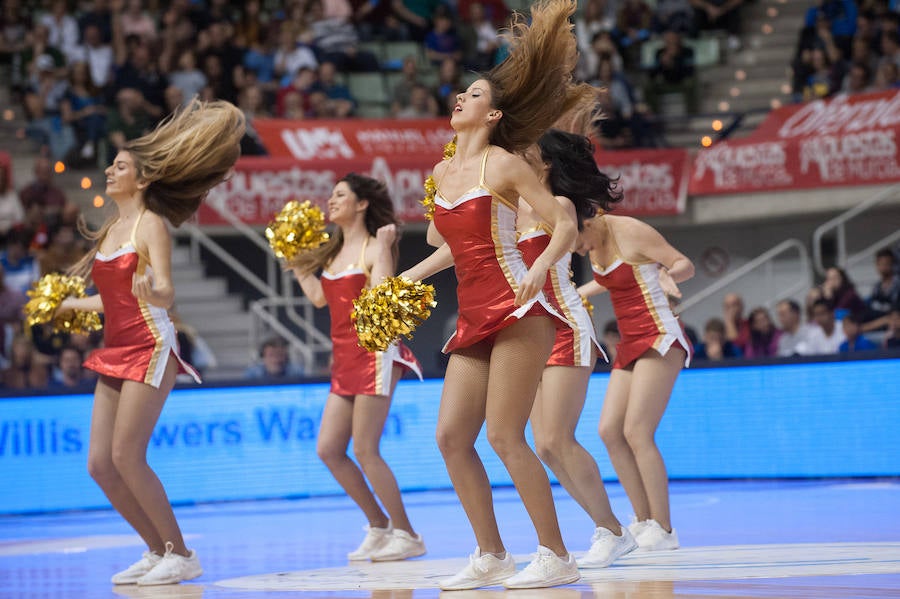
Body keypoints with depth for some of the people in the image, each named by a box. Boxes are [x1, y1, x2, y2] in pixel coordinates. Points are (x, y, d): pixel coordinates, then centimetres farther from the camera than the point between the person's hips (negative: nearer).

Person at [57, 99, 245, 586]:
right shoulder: (111, 229, 15)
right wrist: (70, 304, 35)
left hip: (150, 349, -8)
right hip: (115, 351, 8)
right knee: (99, 464, 2)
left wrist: (150, 287, -41)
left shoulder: (151, 225, -8)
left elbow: (165, 295, -19)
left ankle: (180, 555, -3)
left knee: (126, 457, -14)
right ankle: (157, 550, 14)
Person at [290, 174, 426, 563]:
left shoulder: (374, 247, -7)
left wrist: (384, 247, -21)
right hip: (345, 359, 9)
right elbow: (319, 297, 13)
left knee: (365, 450, -10)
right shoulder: (335, 252, 17)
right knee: (328, 450, 4)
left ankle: (406, 535, 0)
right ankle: (379, 526, 14)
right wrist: (295, 262, 20)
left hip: (374, 353, -9)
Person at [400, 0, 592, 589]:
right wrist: (412, 276, 27)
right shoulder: (443, 171, 15)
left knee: (505, 436, -12)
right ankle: (491, 556, 11)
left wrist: (540, 268, -23)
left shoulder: (505, 164, -5)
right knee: (451, 437, 2)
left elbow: (565, 224, -7)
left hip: (516, 312, -8)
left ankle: (557, 556, -5)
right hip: (473, 319, 8)